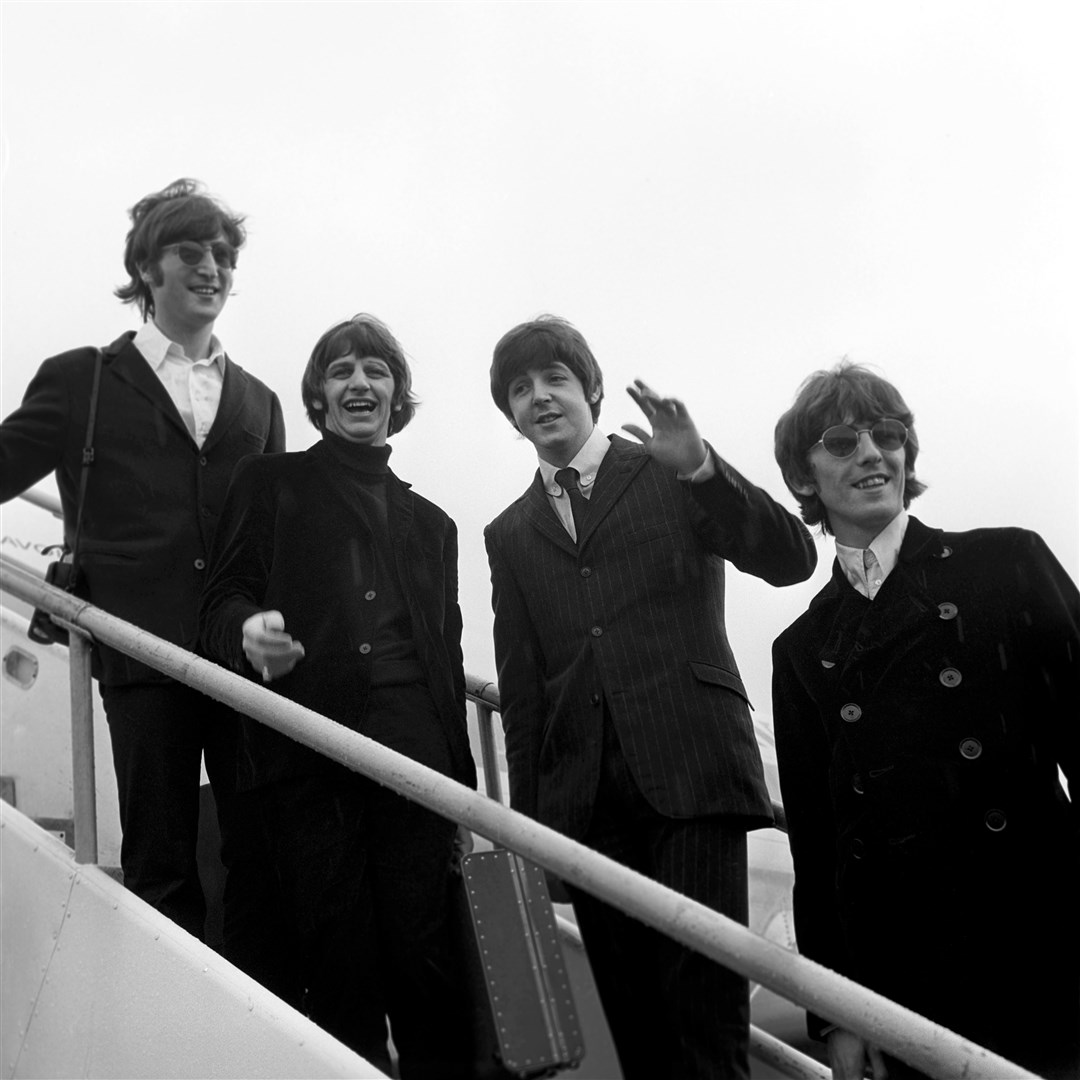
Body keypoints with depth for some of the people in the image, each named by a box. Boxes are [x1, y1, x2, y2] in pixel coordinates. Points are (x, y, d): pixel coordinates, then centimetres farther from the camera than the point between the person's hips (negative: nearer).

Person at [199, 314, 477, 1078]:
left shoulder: (430, 522, 25)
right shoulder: (271, 482, 15)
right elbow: (224, 599, 6)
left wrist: (463, 792, 15)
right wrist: (249, 632, -19)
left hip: (415, 755, 2)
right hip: (309, 751, -2)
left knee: (426, 961, -5)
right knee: (338, 966, -3)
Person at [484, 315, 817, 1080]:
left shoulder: (670, 476, 7)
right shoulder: (510, 534, 17)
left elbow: (792, 559, -5)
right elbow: (520, 687, 15)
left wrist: (700, 465, -17)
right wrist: (526, 811, 9)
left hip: (691, 772, -3)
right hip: (585, 797, 3)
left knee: (705, 1009, -8)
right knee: (632, 1016, 4)